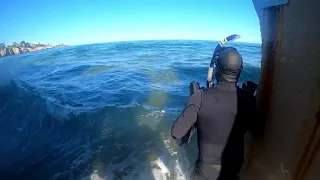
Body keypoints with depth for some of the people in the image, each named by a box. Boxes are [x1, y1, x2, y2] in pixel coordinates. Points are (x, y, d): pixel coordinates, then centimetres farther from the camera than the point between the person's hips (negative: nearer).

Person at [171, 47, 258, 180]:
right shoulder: (248, 99, -16)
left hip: (208, 168, -3)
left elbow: (176, 133, -24)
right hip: (235, 166, 4)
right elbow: (248, 127, 2)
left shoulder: (200, 97, -28)